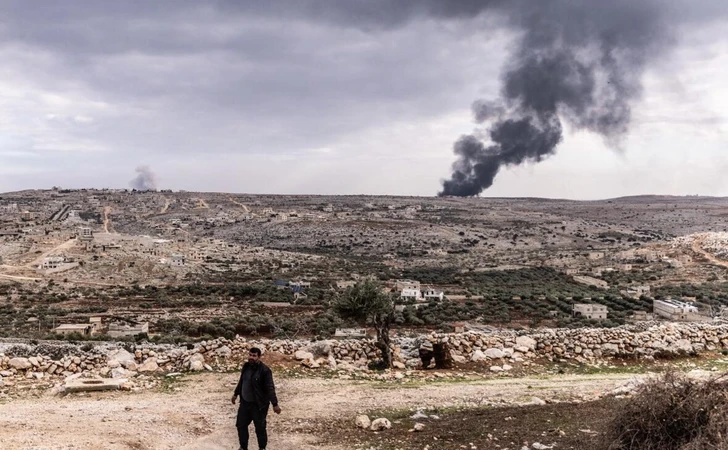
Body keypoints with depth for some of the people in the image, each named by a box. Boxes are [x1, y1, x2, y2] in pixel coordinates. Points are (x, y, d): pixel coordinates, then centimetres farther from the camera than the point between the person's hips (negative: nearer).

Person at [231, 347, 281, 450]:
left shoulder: (264, 370, -20)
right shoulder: (246, 366, 1)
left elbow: (270, 388, -21)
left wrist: (275, 404, -24)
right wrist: (236, 394, 28)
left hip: (259, 405, -7)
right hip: (245, 403, 7)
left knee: (260, 428, 4)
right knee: (241, 425, 16)